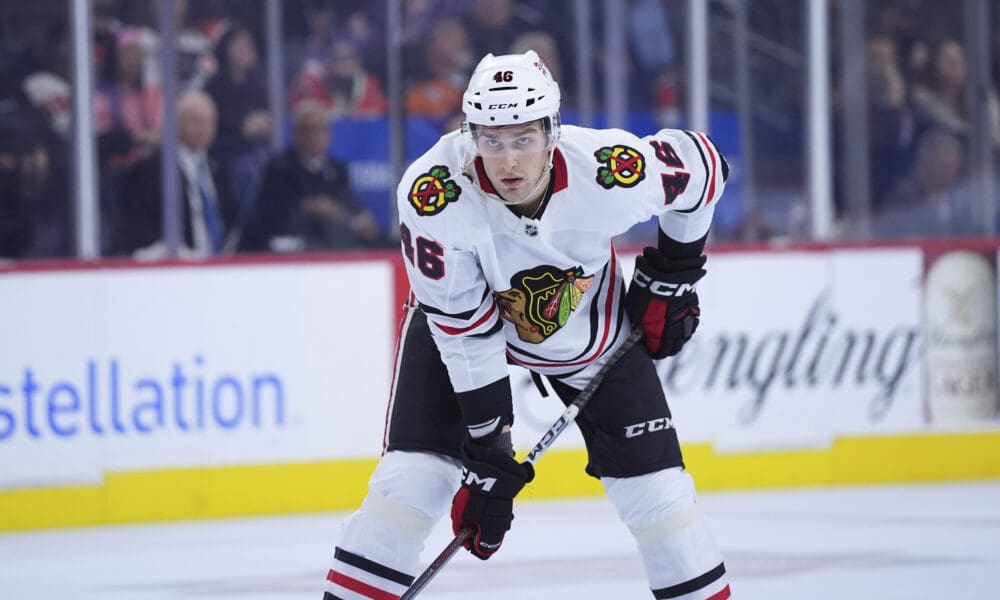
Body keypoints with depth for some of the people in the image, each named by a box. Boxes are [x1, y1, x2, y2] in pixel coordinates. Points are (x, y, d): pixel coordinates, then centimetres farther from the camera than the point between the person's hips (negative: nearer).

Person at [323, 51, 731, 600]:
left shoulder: (610, 172, -34)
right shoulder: (433, 193, -35)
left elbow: (703, 165, -11)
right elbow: (466, 332, -28)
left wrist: (671, 276, -2)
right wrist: (487, 450, -24)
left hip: (590, 329, 1)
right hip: (460, 320, -1)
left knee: (653, 485, -3)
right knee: (414, 475, -15)